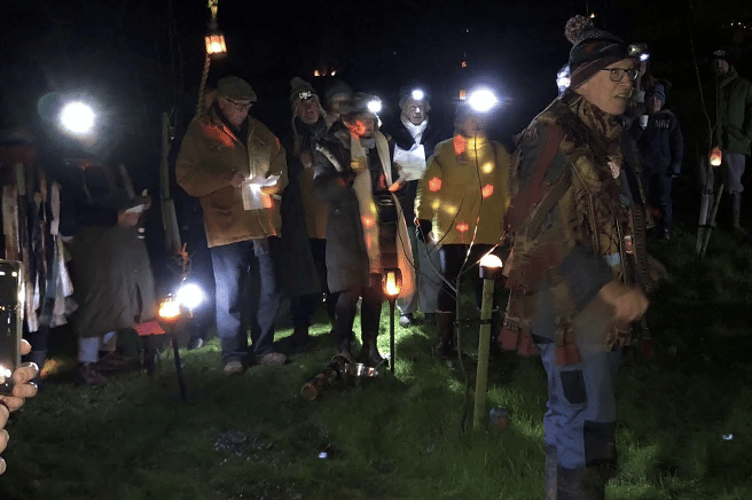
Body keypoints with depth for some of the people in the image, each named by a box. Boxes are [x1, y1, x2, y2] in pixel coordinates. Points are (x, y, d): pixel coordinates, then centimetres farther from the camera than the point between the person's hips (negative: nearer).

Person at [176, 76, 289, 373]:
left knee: (267, 291, 10)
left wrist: (274, 181, 1)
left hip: (263, 224, 5)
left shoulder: (259, 132, 14)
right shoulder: (201, 132, 0)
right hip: (226, 225, -5)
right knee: (229, 295, -1)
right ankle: (233, 354, 12)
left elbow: (280, 165, 24)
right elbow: (187, 176, -7)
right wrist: (226, 179, -18)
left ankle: (264, 347, 24)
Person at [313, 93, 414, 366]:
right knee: (350, 290, -8)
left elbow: (390, 178, 27)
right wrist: (348, 175, -26)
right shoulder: (332, 146, -4)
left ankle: (370, 346, 19)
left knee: (375, 289, 9)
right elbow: (321, 187, -13)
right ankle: (343, 349, 2)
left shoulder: (380, 143, 14)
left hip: (380, 225, 6)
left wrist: (396, 185, 5)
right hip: (350, 227, -5)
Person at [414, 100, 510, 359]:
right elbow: (429, 187, -3)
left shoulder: (498, 151, 11)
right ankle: (445, 341, 14)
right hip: (452, 230, -2)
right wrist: (423, 220, -9)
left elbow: (508, 189, 11)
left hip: (488, 232, 2)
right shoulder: (444, 151, 2)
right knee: (450, 284, 3)